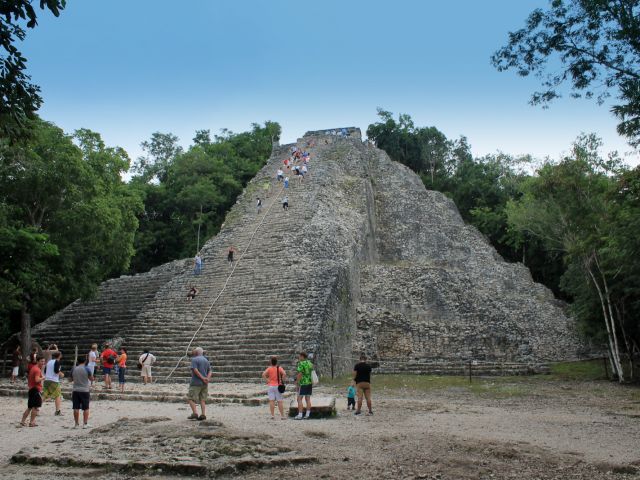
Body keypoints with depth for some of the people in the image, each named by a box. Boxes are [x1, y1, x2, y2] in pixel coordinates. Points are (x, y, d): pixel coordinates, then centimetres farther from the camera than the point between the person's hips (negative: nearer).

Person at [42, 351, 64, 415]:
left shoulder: (49, 362, 15)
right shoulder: (57, 362, -7)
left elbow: (45, 371, 18)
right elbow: (56, 370, -19)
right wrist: (61, 374, -2)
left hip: (46, 380, 7)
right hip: (54, 381, -7)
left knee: (44, 395, 11)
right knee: (58, 395, 1)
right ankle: (58, 411, -3)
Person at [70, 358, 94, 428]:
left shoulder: (74, 369, 1)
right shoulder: (87, 369, -9)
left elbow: (72, 379, 15)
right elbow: (92, 379, 0)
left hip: (75, 390, 3)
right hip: (85, 391, -3)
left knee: (76, 408, 7)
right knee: (85, 408, 5)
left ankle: (76, 424, 9)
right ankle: (85, 424, 4)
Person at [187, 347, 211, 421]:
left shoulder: (194, 359, -5)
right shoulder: (206, 360, 16)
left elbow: (195, 370, -17)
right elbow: (209, 371, 7)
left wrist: (202, 378, -15)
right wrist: (207, 378, -8)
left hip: (196, 382, -6)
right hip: (204, 384, 7)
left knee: (190, 398, -1)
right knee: (202, 399, 9)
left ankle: (195, 413, -12)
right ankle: (203, 414, -2)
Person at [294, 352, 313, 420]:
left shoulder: (301, 364, -12)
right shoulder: (310, 363, 10)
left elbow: (300, 374, -18)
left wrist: (297, 383, -12)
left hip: (303, 383, -7)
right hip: (310, 383, 7)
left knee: (299, 399, -3)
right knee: (308, 399, 9)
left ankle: (300, 415, -8)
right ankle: (307, 415, 8)